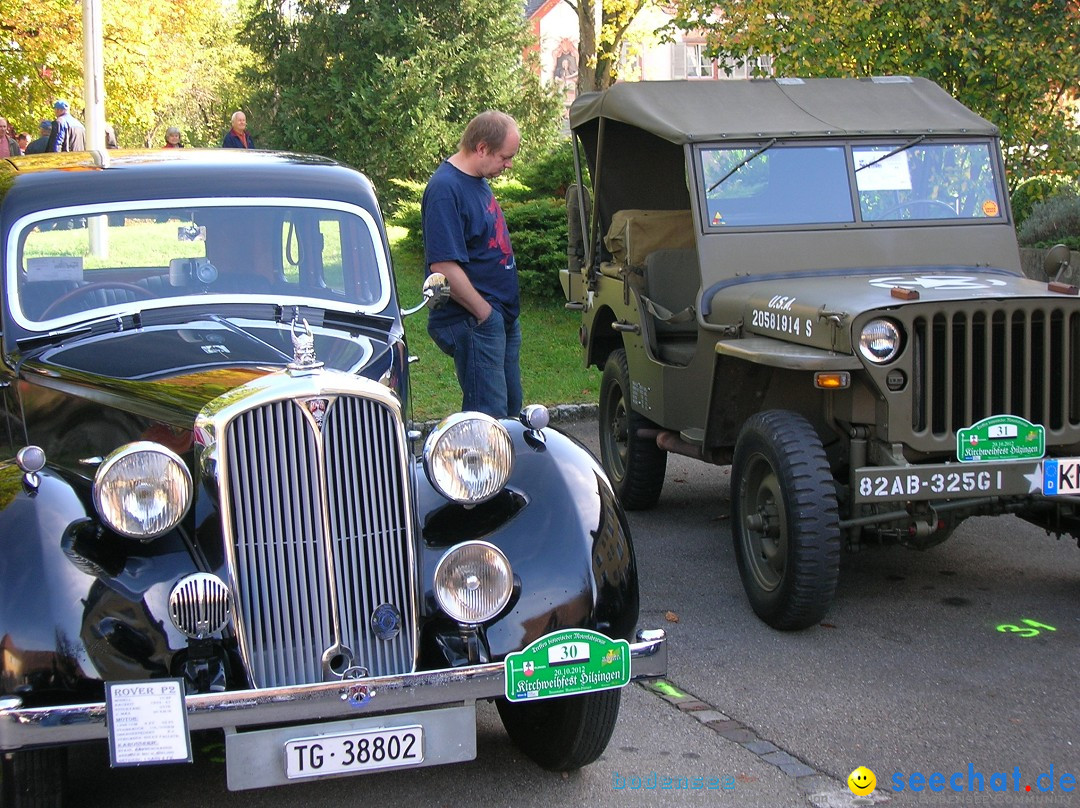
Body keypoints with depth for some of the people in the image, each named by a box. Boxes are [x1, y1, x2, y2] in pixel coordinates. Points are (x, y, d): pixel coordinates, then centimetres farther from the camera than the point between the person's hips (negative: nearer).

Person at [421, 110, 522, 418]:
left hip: (502, 316, 10)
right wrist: (484, 312, -17)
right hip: (473, 321, -10)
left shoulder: (478, 181, 10)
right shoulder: (445, 189, -20)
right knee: (490, 416, -8)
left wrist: (504, 312, 16)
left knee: (511, 408, 17)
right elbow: (443, 266, -25)